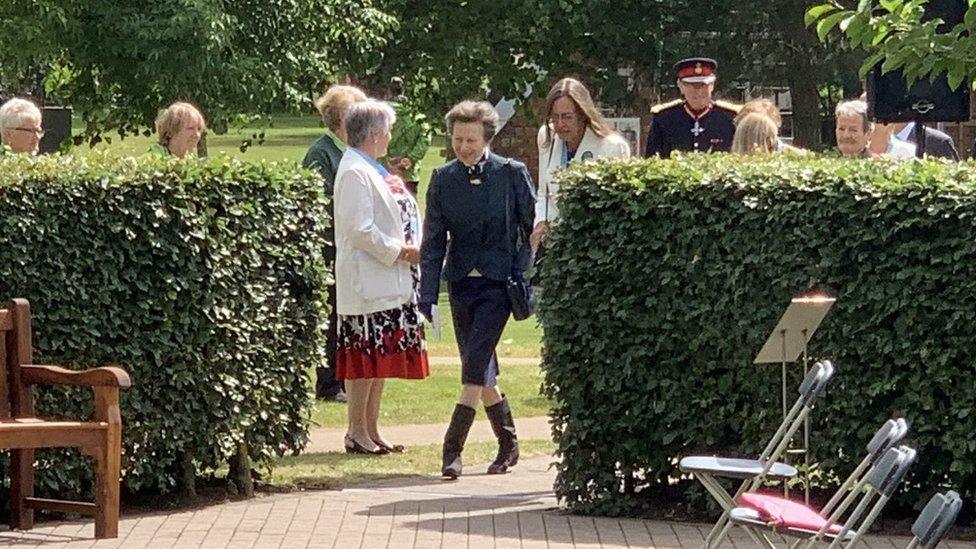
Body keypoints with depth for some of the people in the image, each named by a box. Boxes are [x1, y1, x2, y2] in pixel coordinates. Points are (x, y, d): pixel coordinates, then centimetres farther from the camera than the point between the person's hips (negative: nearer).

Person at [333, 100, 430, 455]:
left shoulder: (371, 170, 18)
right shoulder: (355, 172, -14)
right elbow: (359, 229, -21)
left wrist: (411, 249, 8)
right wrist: (401, 251, -15)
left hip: (387, 280, 10)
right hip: (367, 282, -10)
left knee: (382, 357, 11)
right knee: (365, 357, -7)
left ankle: (371, 429, 15)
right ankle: (357, 432, -3)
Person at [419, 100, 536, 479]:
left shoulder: (511, 173, -4)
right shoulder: (443, 179, 5)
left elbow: (535, 227, 3)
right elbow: (433, 242, 6)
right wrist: (426, 297, 0)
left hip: (499, 281, -4)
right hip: (461, 283, 4)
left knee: (475, 365, -14)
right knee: (480, 371, 9)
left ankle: (453, 448, -15)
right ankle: (508, 444, 23)